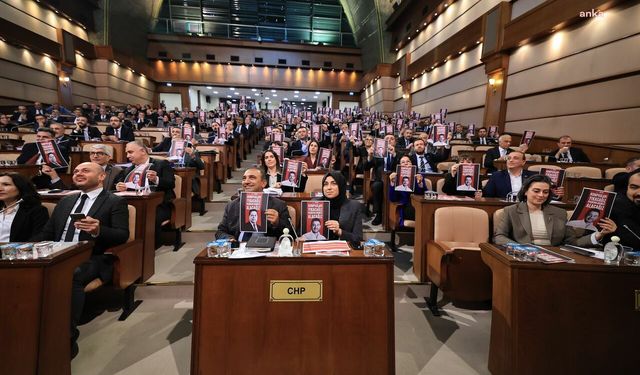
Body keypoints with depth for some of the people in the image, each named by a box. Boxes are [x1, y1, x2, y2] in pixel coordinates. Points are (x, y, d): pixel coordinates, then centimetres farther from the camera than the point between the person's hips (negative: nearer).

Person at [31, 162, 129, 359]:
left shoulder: (115, 202, 3)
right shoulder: (65, 201, 24)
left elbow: (122, 235, -8)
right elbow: (46, 233, 21)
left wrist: (99, 231, -27)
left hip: (91, 260, -5)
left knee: (71, 277, -35)